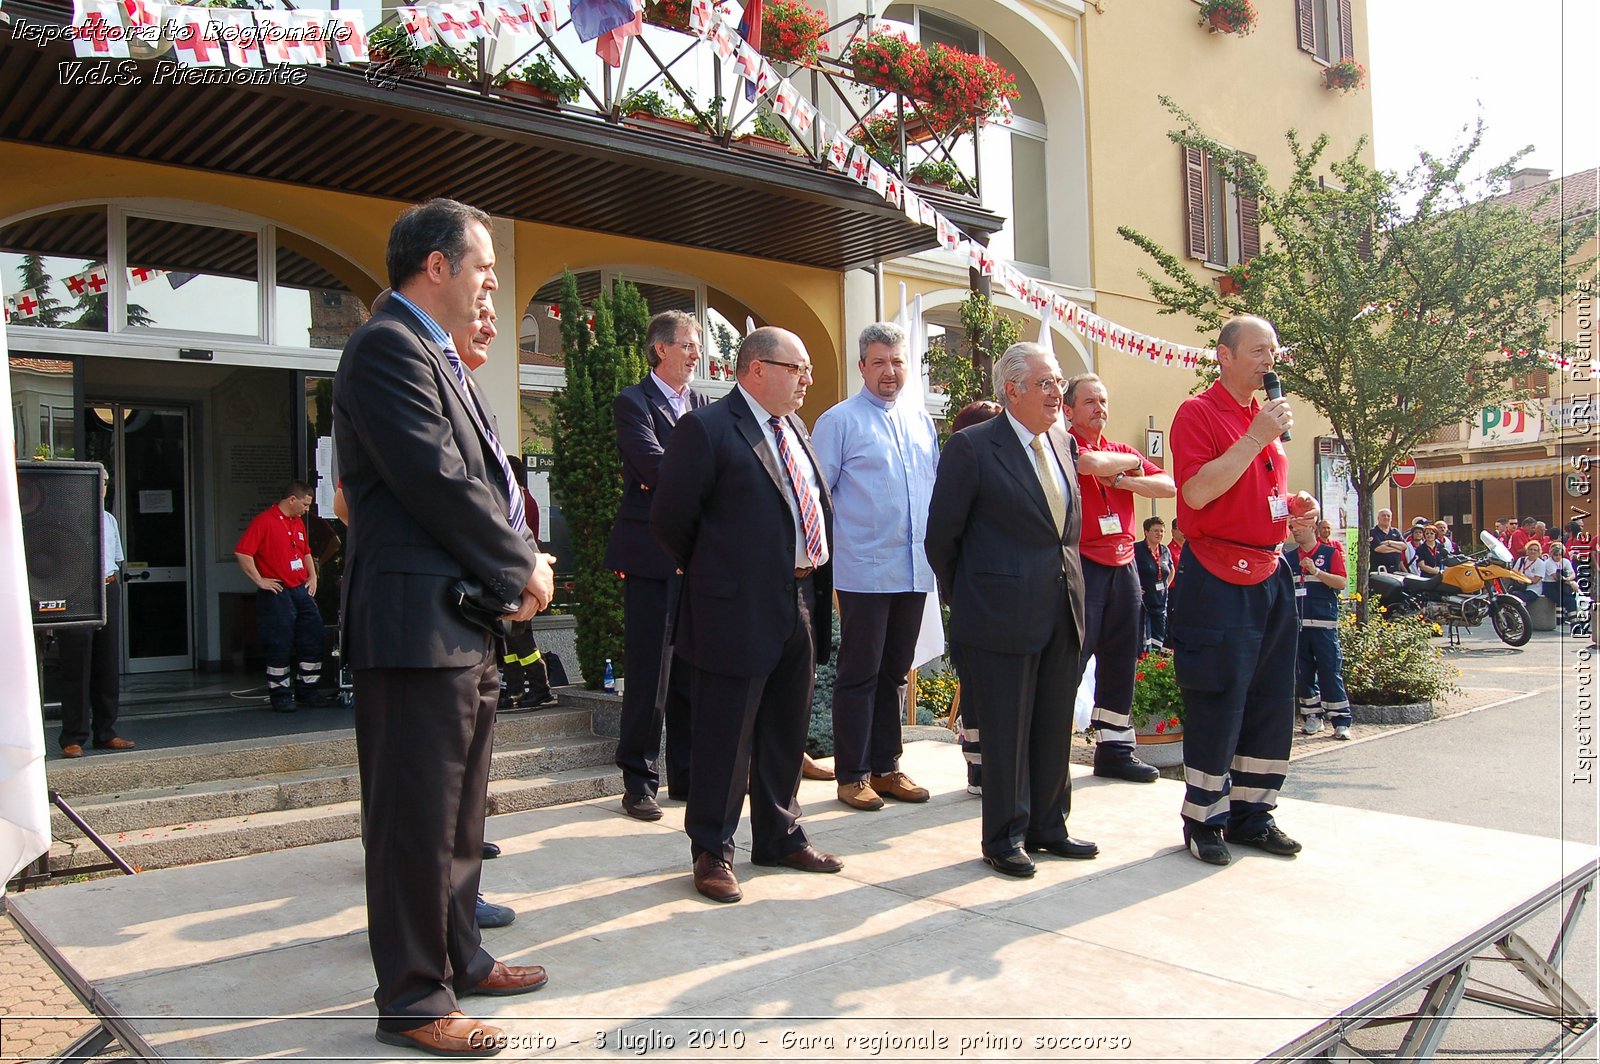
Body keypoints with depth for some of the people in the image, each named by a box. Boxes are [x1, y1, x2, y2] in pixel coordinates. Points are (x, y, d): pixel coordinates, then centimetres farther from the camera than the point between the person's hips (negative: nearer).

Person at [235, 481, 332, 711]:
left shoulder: (299, 523, 17)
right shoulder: (265, 521, -10)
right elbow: (241, 553, -18)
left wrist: (312, 576, 17)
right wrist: (259, 580, -17)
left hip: (301, 590, 8)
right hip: (277, 593, -8)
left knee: (313, 640, 7)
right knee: (280, 646, -2)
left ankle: (307, 690, 18)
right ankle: (280, 695, 9)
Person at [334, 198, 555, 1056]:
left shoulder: (434, 355, 19)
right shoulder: (389, 347, -13)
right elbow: (438, 481, -21)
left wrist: (516, 568, 2)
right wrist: (522, 569, -10)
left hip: (464, 624, 11)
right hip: (416, 623, -10)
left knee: (458, 812, 19)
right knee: (417, 817, 0)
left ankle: (458, 958, 34)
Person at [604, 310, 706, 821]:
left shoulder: (702, 405, 16)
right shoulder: (632, 402, -3)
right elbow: (657, 467, -16)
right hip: (650, 553, -6)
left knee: (691, 670, 9)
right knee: (648, 673, -2)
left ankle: (687, 774, 19)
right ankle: (638, 780, 9)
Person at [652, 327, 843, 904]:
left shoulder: (794, 430, 14)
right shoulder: (707, 428, -11)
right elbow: (669, 518, -11)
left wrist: (818, 580, 13)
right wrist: (713, 573, 0)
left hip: (801, 603, 8)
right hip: (740, 610, -8)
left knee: (787, 731, 18)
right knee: (725, 735, 2)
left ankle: (780, 836, 33)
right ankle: (712, 852, 17)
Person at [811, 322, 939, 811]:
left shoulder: (920, 418, 13)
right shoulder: (839, 421, -4)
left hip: (915, 569, 6)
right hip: (864, 570, -6)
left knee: (895, 673, 14)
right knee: (859, 674, 2)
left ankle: (886, 767, 25)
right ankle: (852, 775, 12)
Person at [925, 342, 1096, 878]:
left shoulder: (1064, 443, 11)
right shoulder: (971, 447, -10)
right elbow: (942, 538, -5)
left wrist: (1069, 583, 14)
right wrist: (965, 601, 3)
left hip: (1062, 613, 7)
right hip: (1003, 615, -6)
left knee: (1054, 729, 15)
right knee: (1005, 733, 4)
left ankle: (1047, 828, 30)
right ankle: (1004, 839, 18)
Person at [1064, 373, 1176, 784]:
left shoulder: (1123, 452, 17)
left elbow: (1168, 486, 6)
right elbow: (1092, 463, -25)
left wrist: (1122, 479, -8)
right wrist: (1132, 461, -5)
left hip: (1123, 565, 7)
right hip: (1083, 564, -7)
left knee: (1120, 660, 11)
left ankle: (1115, 748, 21)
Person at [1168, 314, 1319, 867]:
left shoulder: (1265, 416, 18)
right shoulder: (1199, 413, -8)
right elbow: (1197, 492, -21)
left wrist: (1294, 507, 10)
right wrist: (1256, 438, -20)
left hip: (1270, 575, 8)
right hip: (1218, 580, -8)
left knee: (1271, 702, 11)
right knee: (1216, 704, -3)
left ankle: (1251, 812, 23)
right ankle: (1203, 820, 11)